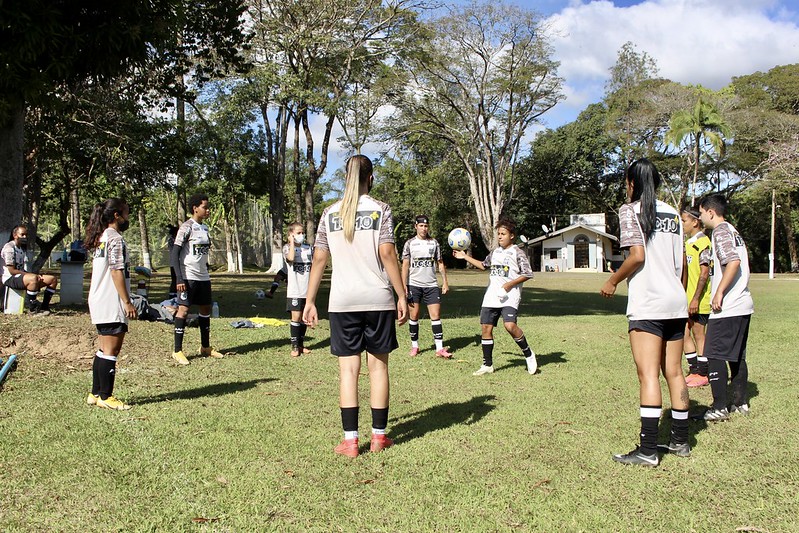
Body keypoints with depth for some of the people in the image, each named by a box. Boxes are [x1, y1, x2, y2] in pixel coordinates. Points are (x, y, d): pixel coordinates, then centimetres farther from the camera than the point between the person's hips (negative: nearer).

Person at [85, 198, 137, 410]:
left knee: (104, 350, 15)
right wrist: (127, 302, -17)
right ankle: (106, 397, 0)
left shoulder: (101, 238, 16)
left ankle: (96, 393, 20)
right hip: (112, 304, -10)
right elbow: (117, 272, -18)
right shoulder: (115, 238, -13)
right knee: (111, 351, -5)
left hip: (99, 303, 10)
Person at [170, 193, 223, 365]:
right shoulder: (187, 227, -11)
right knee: (183, 310, -6)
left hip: (203, 277, 8)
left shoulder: (205, 228, 13)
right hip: (188, 277, -8)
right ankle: (177, 351, -1)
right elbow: (174, 253, -14)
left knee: (206, 309, 12)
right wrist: (179, 278, -20)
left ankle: (206, 347, 24)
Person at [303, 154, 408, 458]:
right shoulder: (380, 210, -1)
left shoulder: (330, 213, 7)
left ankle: (350, 441, 4)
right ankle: (379, 436, 16)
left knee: (348, 368, 4)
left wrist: (310, 302, 10)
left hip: (342, 301, 2)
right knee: (378, 365, 8)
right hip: (378, 299, -1)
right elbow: (387, 255, -8)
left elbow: (319, 260, 5)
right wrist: (402, 296, -4)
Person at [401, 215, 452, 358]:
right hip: (414, 285, -1)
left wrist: (445, 282, 4)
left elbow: (440, 263, 12)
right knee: (414, 316, 4)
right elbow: (405, 266, 0)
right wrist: (404, 287, -7)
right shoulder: (410, 243, 2)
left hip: (431, 285, 1)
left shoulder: (434, 243, 8)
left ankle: (440, 349, -3)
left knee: (436, 316, -4)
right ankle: (414, 346, 17)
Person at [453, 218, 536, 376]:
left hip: (510, 296, -7)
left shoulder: (517, 252, -4)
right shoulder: (495, 253, 16)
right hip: (492, 296, 7)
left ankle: (528, 354, -2)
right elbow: (483, 265, 33)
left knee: (510, 325, -25)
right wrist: (465, 257, 30)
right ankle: (487, 365, 11)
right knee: (486, 327, 1)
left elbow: (528, 274, -7)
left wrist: (510, 284, -15)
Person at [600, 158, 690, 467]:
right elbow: (680, 263, 15)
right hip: (676, 302, 7)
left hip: (647, 305, -7)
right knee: (673, 372, 13)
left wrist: (612, 282, -2)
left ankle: (648, 450, -9)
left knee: (648, 374, -8)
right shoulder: (673, 214, 14)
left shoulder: (630, 210, -4)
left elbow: (637, 256, -15)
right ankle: (680, 441, 20)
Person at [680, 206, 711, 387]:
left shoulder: (703, 243, -12)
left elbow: (704, 273, -17)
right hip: (687, 300, 8)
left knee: (698, 334, 0)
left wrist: (696, 299, -20)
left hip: (699, 301, -8)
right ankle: (694, 370, 18)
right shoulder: (688, 244, 15)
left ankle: (702, 374, 10)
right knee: (684, 333, 9)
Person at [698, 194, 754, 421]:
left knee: (714, 355, -6)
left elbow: (734, 261, -24)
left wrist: (719, 293, -20)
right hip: (743, 305, 10)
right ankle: (741, 403, 21)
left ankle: (720, 408, -4)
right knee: (736, 356, 16)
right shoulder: (733, 231, 18)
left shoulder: (721, 231, -10)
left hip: (727, 308, -10)